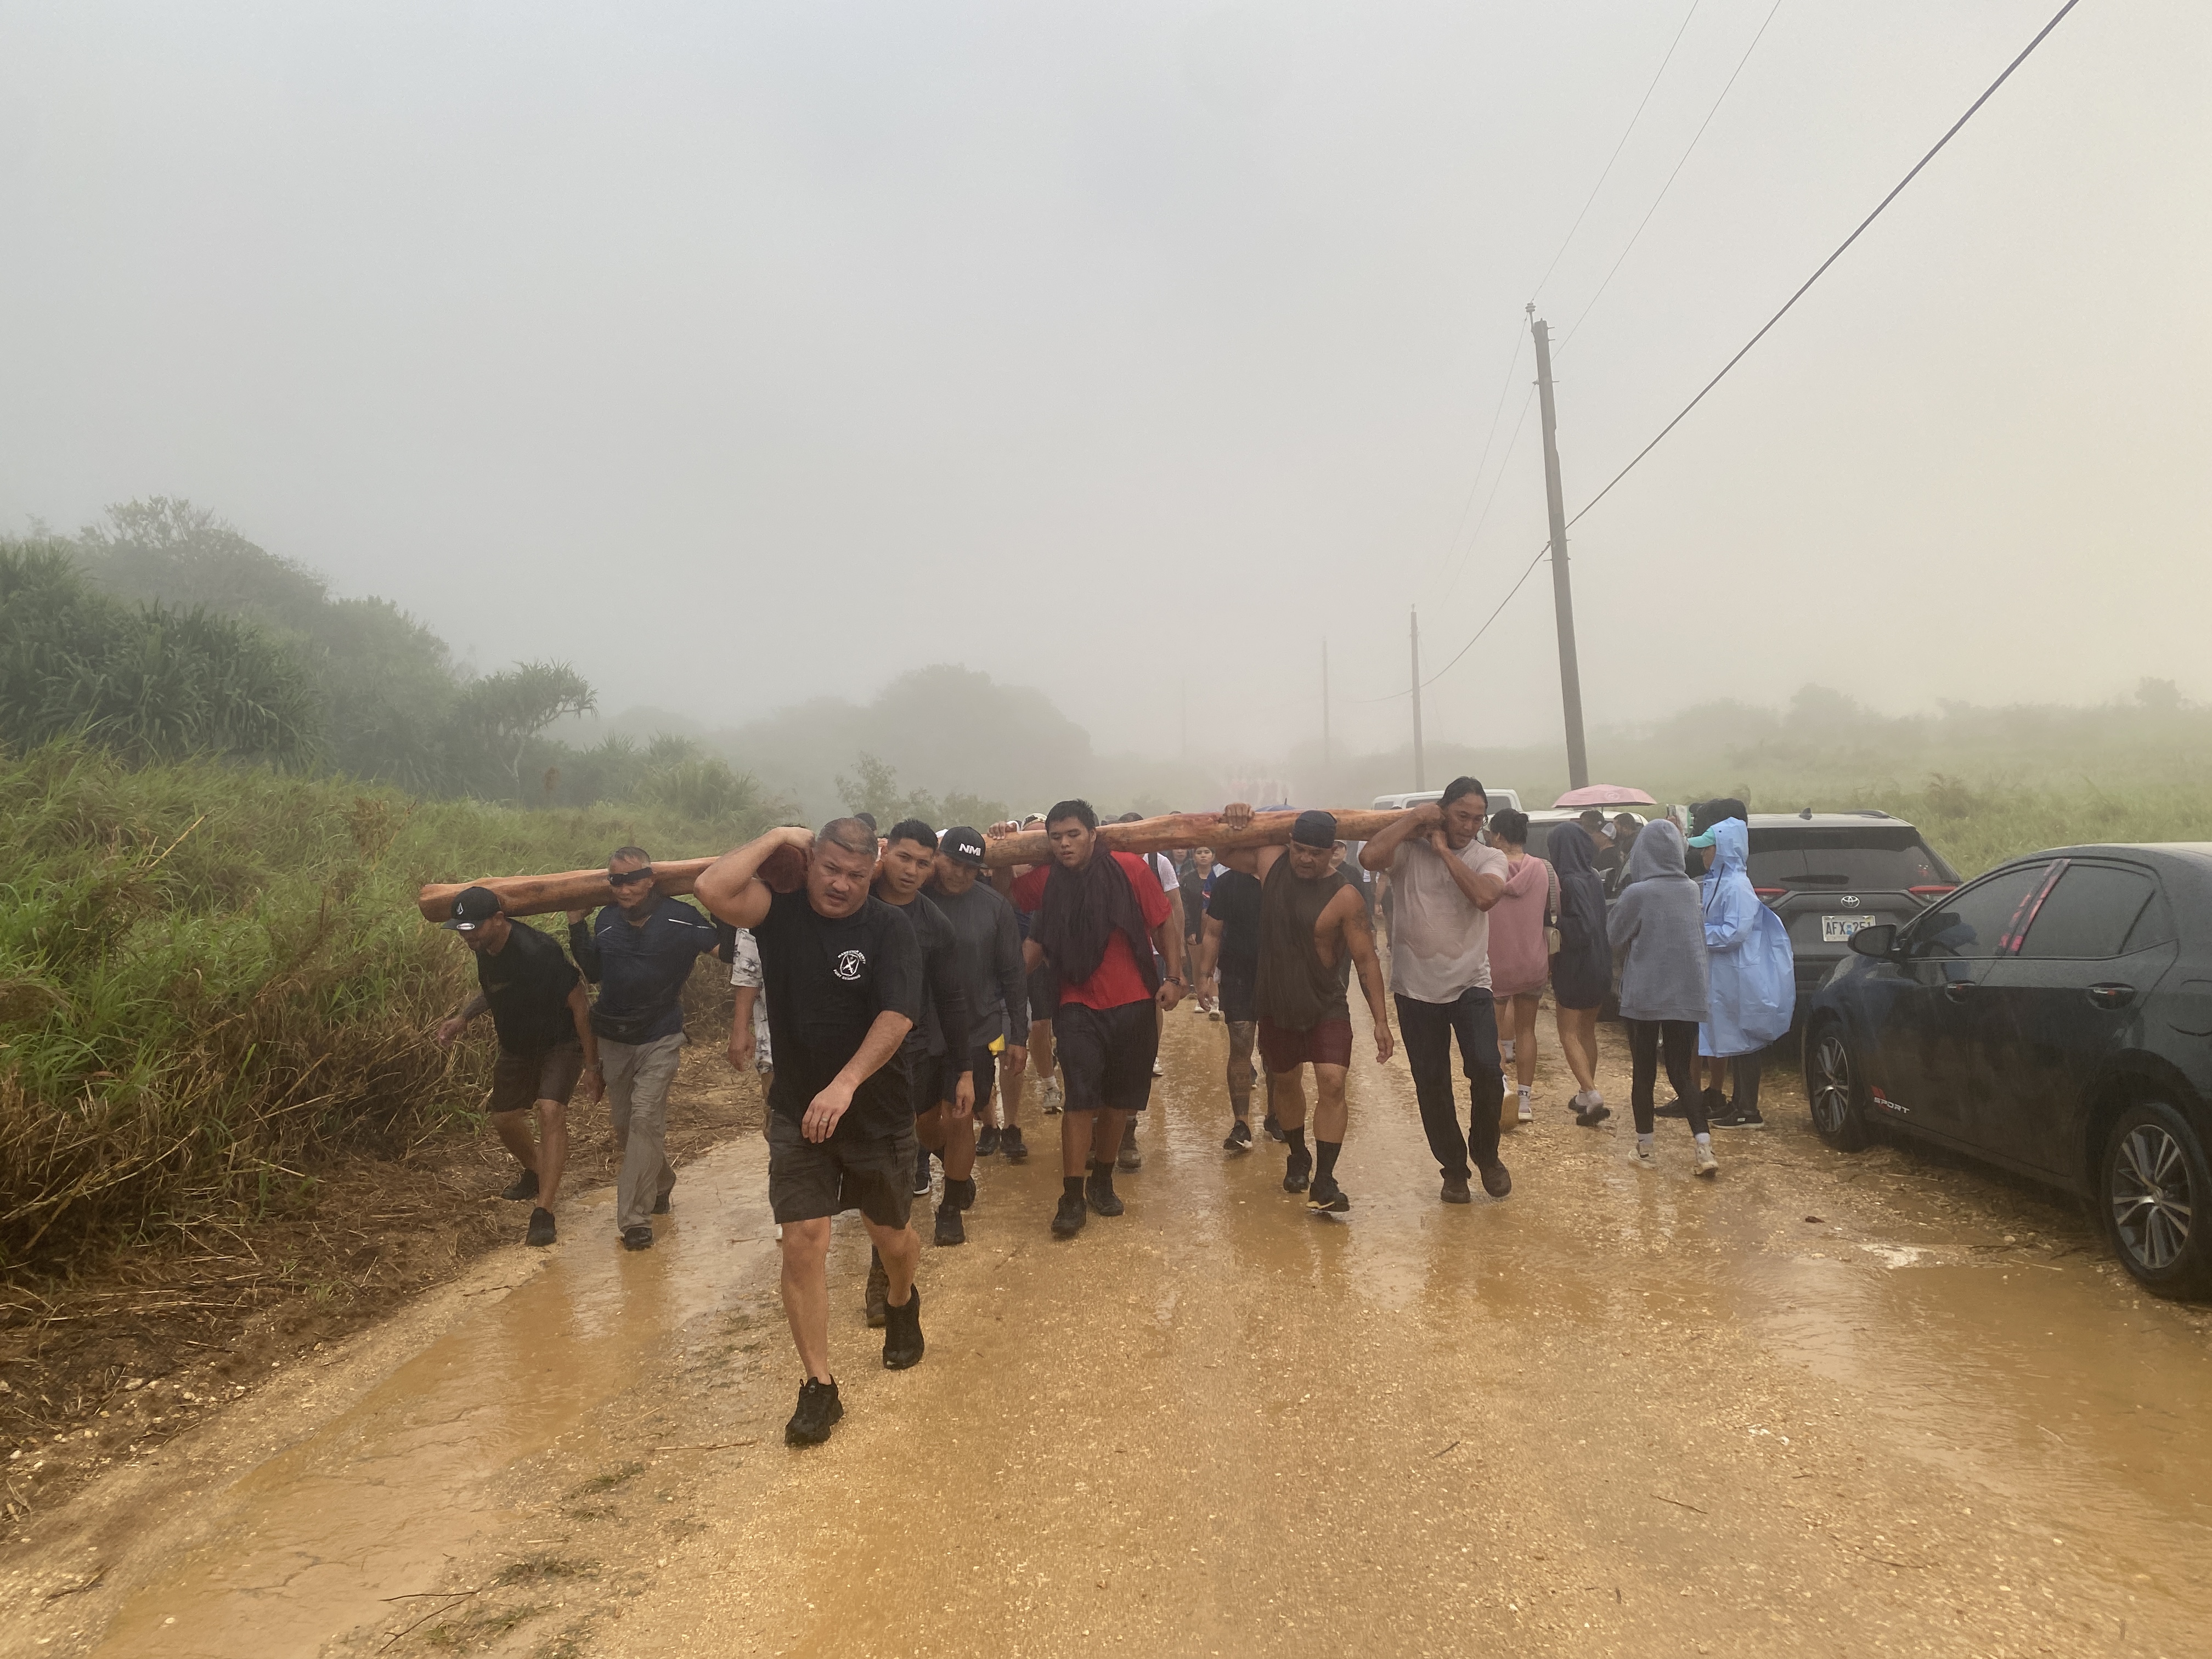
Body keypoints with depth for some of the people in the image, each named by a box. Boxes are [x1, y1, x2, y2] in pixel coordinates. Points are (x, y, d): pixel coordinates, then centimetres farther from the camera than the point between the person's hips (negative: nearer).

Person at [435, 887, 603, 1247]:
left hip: (561, 1042, -8)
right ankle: (536, 1173, 47)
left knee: (551, 1111, -27)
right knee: (504, 1119, 16)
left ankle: (543, 1213, -26)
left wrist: (592, 1066, -24)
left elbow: (579, 1004, -26)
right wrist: (462, 1018, -2)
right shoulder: (484, 950, -8)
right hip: (516, 1046, 8)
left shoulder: (538, 951, -33)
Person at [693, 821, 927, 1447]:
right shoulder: (781, 912, -5)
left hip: (879, 1111, -1)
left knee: (891, 1236, 14)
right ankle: (819, 1386, 9)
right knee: (803, 1239, -6)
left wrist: (845, 1085, -33)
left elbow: (896, 1017, -22)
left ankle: (901, 1303, 49)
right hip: (798, 1112, 1)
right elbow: (712, 889, -23)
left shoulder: (890, 927, -11)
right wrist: (777, 838, -15)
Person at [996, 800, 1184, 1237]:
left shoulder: (1130, 869, -7)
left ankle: (1102, 1181, 31)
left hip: (1134, 1005, 1)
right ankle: (1072, 1197, -2)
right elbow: (1005, 901, 15)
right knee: (1082, 1099, -10)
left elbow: (1164, 927, -1)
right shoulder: (1045, 881, -2)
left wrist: (1173, 977, -10)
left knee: (1119, 1101, 12)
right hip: (1078, 1007, 0)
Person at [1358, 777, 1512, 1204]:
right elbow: (1369, 857, -25)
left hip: (1470, 984, 0)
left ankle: (1486, 1154, 10)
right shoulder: (1410, 851, -4)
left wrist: (1443, 849, -15)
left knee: (1486, 1068, -16)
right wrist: (1413, 819, -15)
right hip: (1417, 988, 0)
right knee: (1431, 1084, 8)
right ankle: (1454, 1169, 27)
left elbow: (1485, 896, -22)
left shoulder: (1489, 858, 0)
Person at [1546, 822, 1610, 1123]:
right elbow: (1603, 923, 7)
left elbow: (1582, 927, -24)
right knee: (1588, 1031, 18)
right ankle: (1585, 1095, 25)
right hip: (1599, 965, 7)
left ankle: (1592, 1095, -12)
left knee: (1569, 1034, 1)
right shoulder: (1594, 878, 3)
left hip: (1574, 967, -7)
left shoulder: (1570, 882, -19)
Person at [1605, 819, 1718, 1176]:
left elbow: (1615, 936, -1)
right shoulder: (1692, 890, 0)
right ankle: (1704, 1147, -3)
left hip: (1644, 995, -4)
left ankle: (1645, 1147, 16)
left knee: (1644, 1072, 9)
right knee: (1682, 1072, 9)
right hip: (1686, 994, 4)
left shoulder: (1637, 894, -15)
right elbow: (1700, 937, 14)